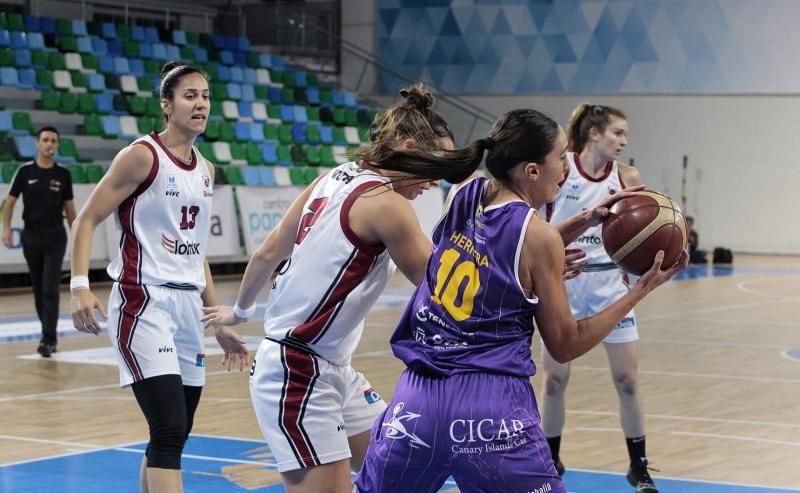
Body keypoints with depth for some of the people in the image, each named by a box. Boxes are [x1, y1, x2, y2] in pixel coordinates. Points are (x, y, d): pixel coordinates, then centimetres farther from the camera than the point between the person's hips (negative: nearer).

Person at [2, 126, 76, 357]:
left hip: (55, 237, -1)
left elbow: (69, 207, 7)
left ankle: (48, 340, -13)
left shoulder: (63, 174, 1)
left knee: (50, 289, -10)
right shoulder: (25, 171, 0)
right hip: (31, 236, 1)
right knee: (38, 289, 9)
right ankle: (49, 334, 22)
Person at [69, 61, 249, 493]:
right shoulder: (142, 155, -7)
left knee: (173, 436, 11)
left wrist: (220, 322, 20)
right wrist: (80, 286, -22)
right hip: (143, 304, -8)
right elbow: (87, 219, -9)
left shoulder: (205, 170, 15)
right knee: (170, 431, -17)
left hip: (188, 307, 8)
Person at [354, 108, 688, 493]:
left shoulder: (463, 197, 8)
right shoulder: (537, 235, -7)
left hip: (418, 398, 5)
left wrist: (581, 223, 20)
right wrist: (640, 291, 5)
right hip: (492, 409, -5)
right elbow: (565, 346, 1)